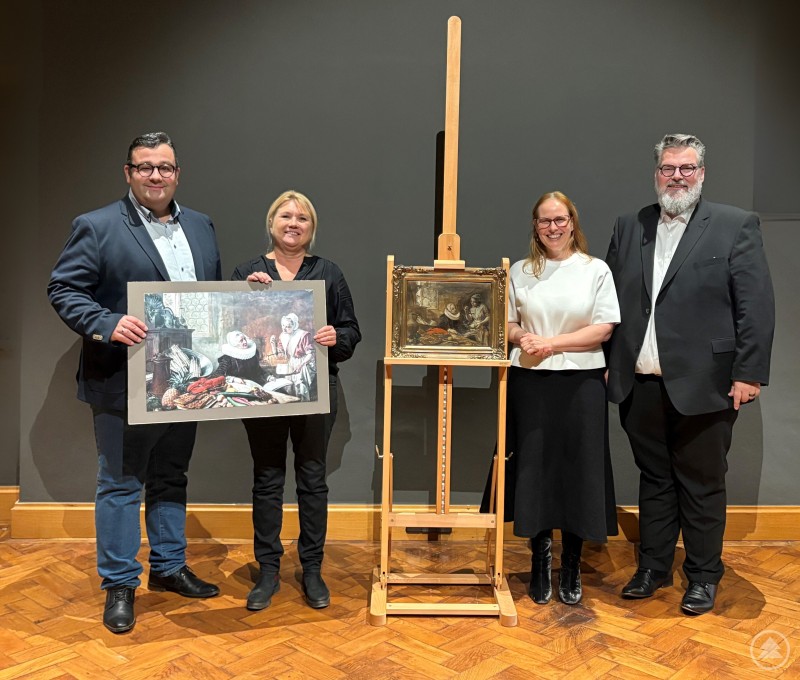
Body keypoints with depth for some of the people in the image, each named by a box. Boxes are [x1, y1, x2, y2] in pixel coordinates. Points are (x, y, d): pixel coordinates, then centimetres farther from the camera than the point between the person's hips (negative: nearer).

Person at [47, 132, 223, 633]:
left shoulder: (201, 227, 11)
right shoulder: (97, 227, -6)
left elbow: (218, 294, 17)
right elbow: (63, 289, -9)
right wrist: (107, 325, -25)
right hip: (124, 383, -5)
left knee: (172, 478, 17)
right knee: (121, 483, 6)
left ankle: (169, 567, 33)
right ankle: (119, 585, 20)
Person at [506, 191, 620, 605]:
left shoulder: (595, 270, 3)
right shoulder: (521, 272, 10)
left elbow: (603, 329, -4)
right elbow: (507, 323, 11)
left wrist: (551, 343, -13)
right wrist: (523, 338, -11)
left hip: (581, 383, -1)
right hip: (530, 383, 2)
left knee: (578, 471, 2)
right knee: (535, 469, 5)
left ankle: (571, 569, 18)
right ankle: (541, 562, 23)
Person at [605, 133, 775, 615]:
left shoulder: (736, 226, -2)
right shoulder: (629, 227, 10)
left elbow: (757, 307, -6)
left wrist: (749, 374, -11)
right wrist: (608, 363, 5)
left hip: (703, 386, -3)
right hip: (641, 384, 4)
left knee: (702, 486, 9)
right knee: (654, 480, 16)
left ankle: (704, 576, 26)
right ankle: (653, 568, 30)